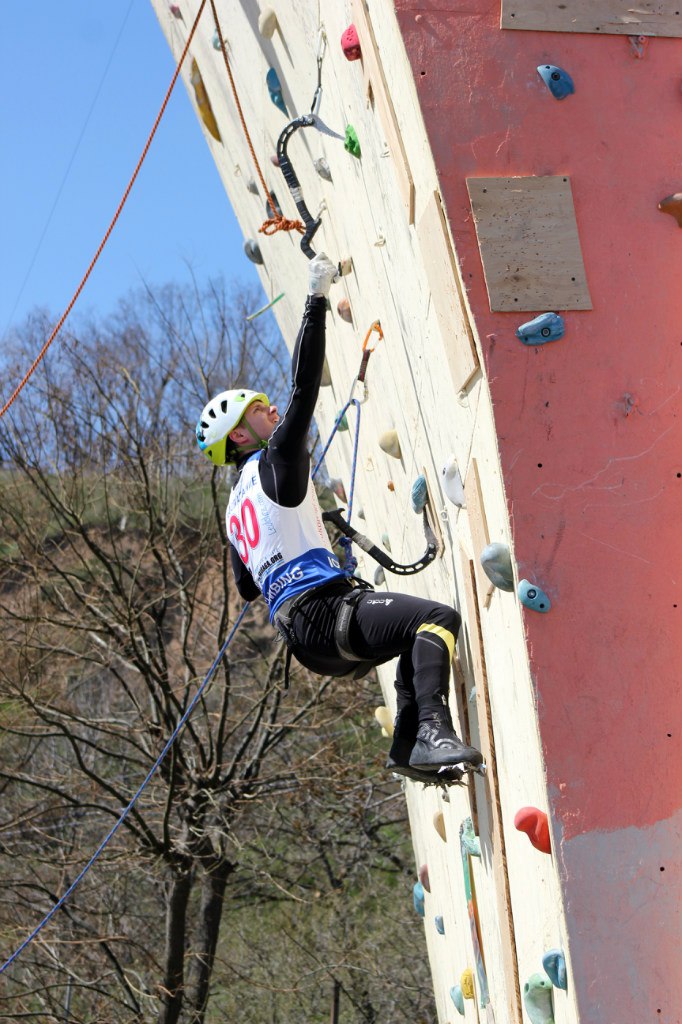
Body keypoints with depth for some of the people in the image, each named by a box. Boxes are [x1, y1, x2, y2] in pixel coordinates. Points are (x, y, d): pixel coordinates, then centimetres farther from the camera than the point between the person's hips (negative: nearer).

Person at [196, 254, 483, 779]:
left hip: (304, 634, 9)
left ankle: (407, 747, 11)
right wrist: (317, 299, -3)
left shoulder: (238, 505, 24)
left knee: (417, 632, 24)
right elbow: (303, 391, -7)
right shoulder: (273, 463, 1)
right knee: (438, 617, -22)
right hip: (320, 607, -9)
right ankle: (435, 732, -37)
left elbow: (247, 586, 31)